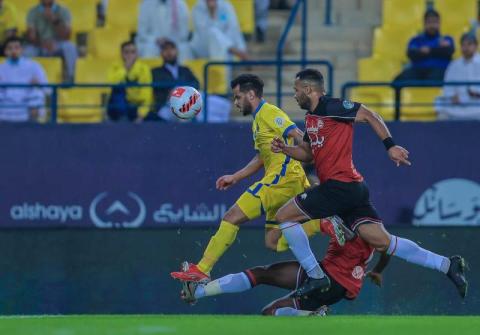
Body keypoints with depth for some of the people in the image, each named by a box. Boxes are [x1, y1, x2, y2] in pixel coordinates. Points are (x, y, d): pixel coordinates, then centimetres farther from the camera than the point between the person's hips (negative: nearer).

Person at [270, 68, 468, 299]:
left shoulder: (329, 107, -8)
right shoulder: (310, 118, 20)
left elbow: (369, 115, -10)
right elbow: (307, 153, 30)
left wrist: (390, 145, -17)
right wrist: (284, 149, 12)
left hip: (340, 185, -9)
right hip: (352, 190, 9)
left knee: (284, 216, -4)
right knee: (382, 241, 0)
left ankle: (315, 276, -2)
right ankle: (447, 265, -3)